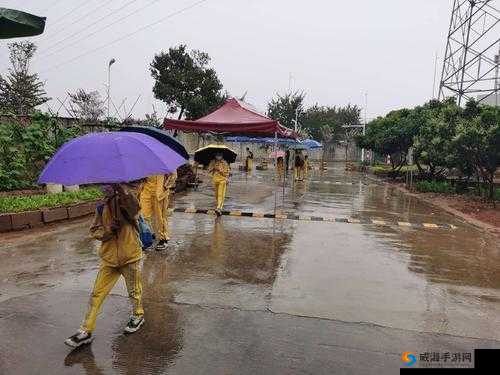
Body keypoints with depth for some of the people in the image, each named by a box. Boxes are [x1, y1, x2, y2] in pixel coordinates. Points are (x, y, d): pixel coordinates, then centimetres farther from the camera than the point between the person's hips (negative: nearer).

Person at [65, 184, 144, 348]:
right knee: (97, 294, 5)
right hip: (109, 258, 4)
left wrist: (120, 188, -47)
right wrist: (108, 230, -15)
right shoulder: (102, 208, 2)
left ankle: (138, 316, 40)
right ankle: (86, 331, 16)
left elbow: (133, 205, -34)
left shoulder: (128, 201, -10)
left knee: (134, 291, 14)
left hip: (130, 256, -4)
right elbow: (94, 231, 5)